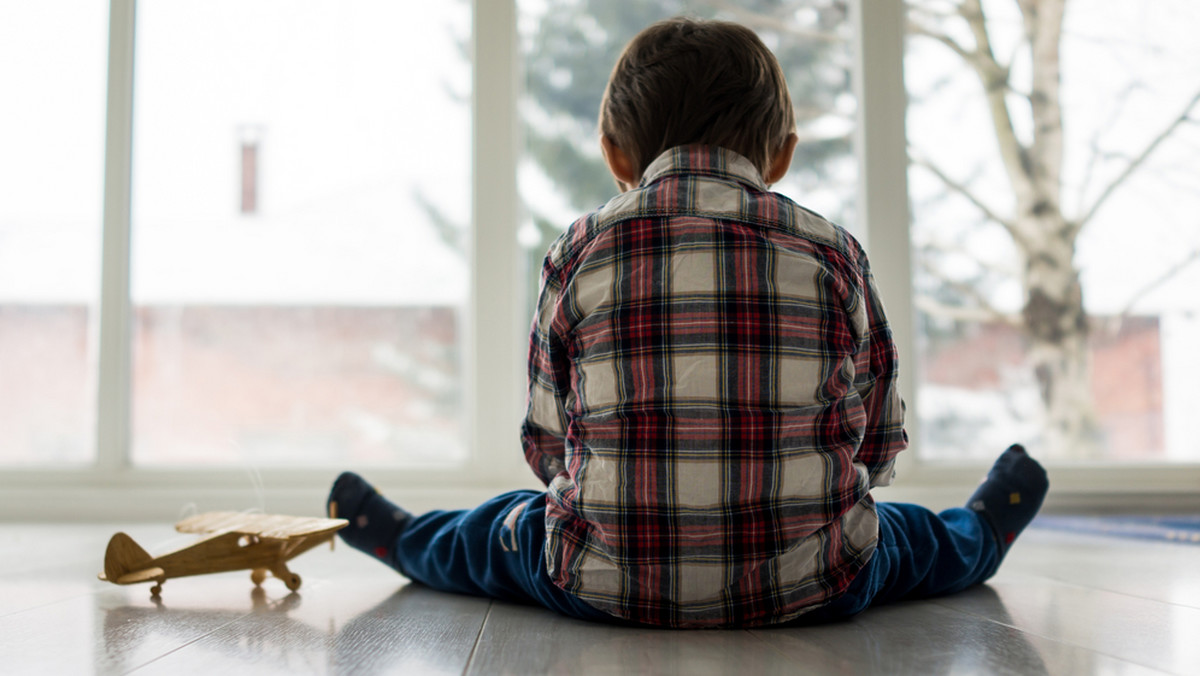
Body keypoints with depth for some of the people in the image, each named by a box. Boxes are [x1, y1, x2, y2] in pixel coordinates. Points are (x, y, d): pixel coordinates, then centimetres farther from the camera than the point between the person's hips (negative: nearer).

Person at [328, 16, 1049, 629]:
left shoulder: (578, 251, -3)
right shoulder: (832, 251, -2)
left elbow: (547, 443, 4)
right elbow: (877, 438, 5)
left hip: (606, 585, 0)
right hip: (808, 587, 1)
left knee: (497, 531, 31)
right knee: (904, 536, 33)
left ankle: (398, 537, 59)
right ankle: (982, 534, 63)